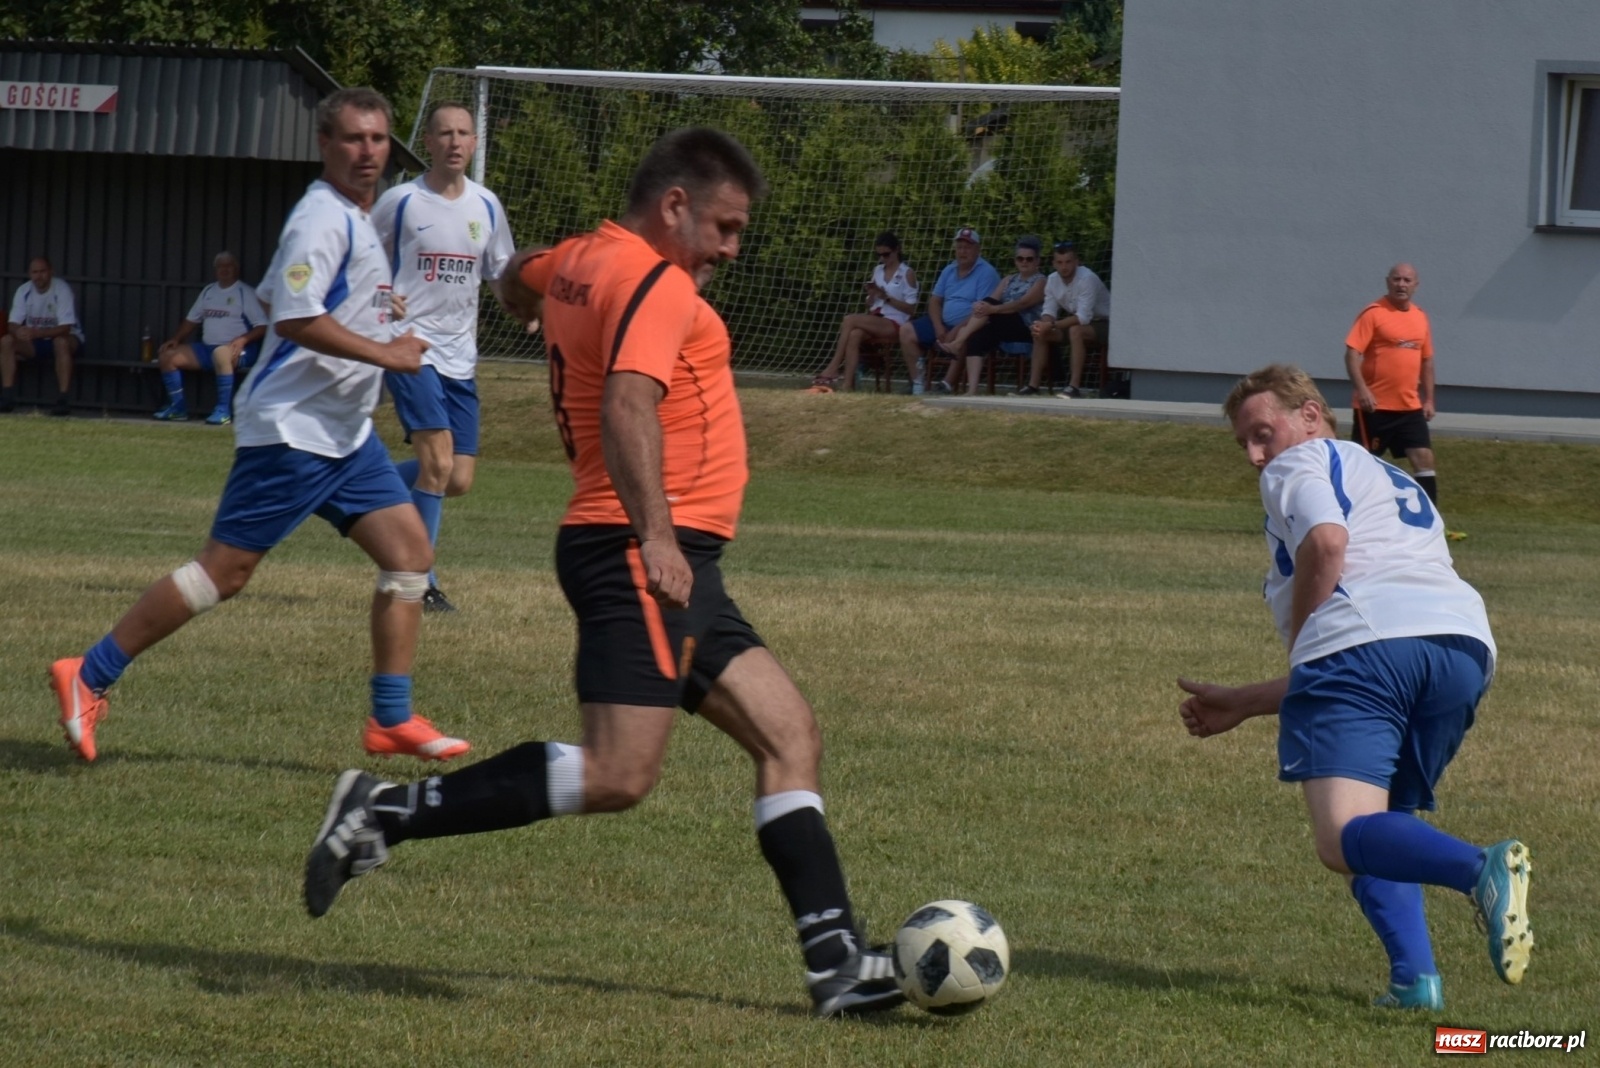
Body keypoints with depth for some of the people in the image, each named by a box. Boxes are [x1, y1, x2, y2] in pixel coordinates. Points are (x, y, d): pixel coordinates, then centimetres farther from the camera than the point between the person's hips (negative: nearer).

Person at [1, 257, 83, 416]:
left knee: (61, 342, -39)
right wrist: (18, 331, -35)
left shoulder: (62, 290, -20)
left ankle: (63, 400, -37)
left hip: (66, 338, -4)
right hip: (36, 343, 4)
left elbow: (65, 328, -26)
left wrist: (35, 333, -40)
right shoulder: (23, 291, -6)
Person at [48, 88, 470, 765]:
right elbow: (295, 316, -27)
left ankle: (391, 720, 5)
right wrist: (386, 354, -22)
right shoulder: (322, 219, -16)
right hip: (293, 429, -10)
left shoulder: (356, 220, 16)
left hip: (344, 432, 10)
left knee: (409, 550, 2)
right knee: (227, 568, -8)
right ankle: (88, 678, 0)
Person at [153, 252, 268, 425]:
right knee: (167, 355, -6)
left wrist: (243, 340, -25)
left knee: (220, 353, -42)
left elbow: (262, 326, -8)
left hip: (237, 350, -7)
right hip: (207, 348, 7)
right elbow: (192, 320, 24)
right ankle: (178, 406, 1)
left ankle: (223, 411, -37)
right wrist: (176, 339, 7)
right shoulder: (208, 292, 18)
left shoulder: (246, 292, -1)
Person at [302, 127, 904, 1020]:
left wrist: (540, 309, 61)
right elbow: (629, 404, -28)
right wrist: (653, 533, -35)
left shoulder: (580, 260, 17)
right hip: (643, 555, -11)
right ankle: (389, 813, -13)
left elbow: (520, 280, 40)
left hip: (677, 572, 11)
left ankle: (838, 960, 3)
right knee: (617, 775, -20)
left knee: (791, 735, 7)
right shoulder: (658, 283, -12)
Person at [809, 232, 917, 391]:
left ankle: (833, 369, -27)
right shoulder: (877, 271, 18)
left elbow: (911, 308, -5)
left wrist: (886, 297, -14)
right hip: (875, 322, 5)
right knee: (854, 335, -32)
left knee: (850, 320, -28)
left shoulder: (907, 273, 0)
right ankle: (847, 385, -41)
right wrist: (871, 295, -3)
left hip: (894, 325, -5)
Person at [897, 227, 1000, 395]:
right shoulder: (949, 271, 15)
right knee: (907, 331, -4)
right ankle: (917, 385, -8)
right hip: (944, 323, 8)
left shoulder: (986, 273, -9)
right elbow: (935, 300, 15)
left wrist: (956, 331, -23)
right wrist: (938, 326, -5)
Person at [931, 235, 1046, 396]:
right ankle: (972, 389, -37)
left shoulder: (1040, 281, 4)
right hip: (1002, 328, 6)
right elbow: (992, 302, 9)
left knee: (988, 303, -26)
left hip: (1025, 328, -6)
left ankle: (958, 343, -31)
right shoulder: (1009, 280, 24)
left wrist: (993, 309, -28)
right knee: (977, 337, -26)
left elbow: (1023, 303, -14)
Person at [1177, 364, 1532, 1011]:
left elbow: (1326, 542, -10)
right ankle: (1414, 976, -1)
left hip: (1364, 636, -8)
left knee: (1344, 838, -16)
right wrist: (1241, 705, 41)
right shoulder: (1400, 488, 39)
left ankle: (1480, 869, -44)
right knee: (1380, 824, 24)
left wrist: (1299, 642, 5)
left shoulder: (1299, 465, 16)